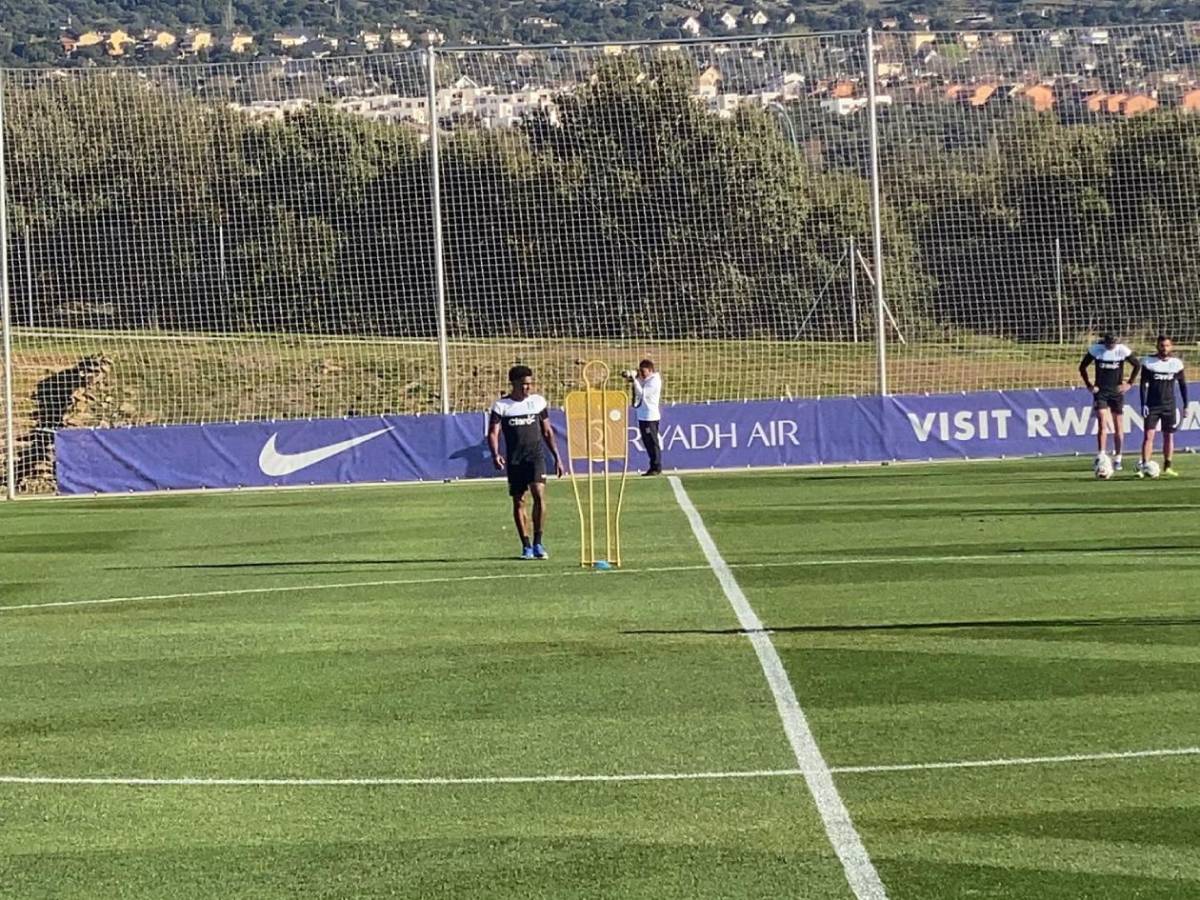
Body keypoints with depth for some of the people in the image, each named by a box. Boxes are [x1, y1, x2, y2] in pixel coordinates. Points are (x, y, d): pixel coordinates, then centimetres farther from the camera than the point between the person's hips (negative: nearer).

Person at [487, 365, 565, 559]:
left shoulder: (538, 401, 7)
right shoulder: (501, 406, 0)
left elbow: (547, 432, 14)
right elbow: (493, 432, -5)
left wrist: (557, 457, 12)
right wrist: (495, 454, -23)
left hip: (536, 456, 0)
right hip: (514, 460, 0)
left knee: (539, 494, -18)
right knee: (518, 501, 3)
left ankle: (538, 542, -9)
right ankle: (526, 546, 13)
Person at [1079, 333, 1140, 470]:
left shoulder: (1122, 350, -7)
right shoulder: (1095, 350, -7)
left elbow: (1137, 365, 5)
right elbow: (1082, 367, 5)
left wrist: (1129, 383, -1)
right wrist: (1089, 385, -1)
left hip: (1117, 392, 1)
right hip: (1100, 392, -1)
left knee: (1118, 427, 5)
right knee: (1102, 424, -14)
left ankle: (1117, 459, 15)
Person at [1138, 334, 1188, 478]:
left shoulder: (1176, 363, 2)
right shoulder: (1149, 362, -4)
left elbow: (1182, 385, 10)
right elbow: (1143, 384, -2)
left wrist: (1186, 405, 8)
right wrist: (1143, 404, -9)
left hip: (1169, 406, 2)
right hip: (1152, 405, -2)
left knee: (1169, 436, 6)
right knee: (1149, 435, -10)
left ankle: (1167, 467, 16)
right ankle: (1144, 467, -12)